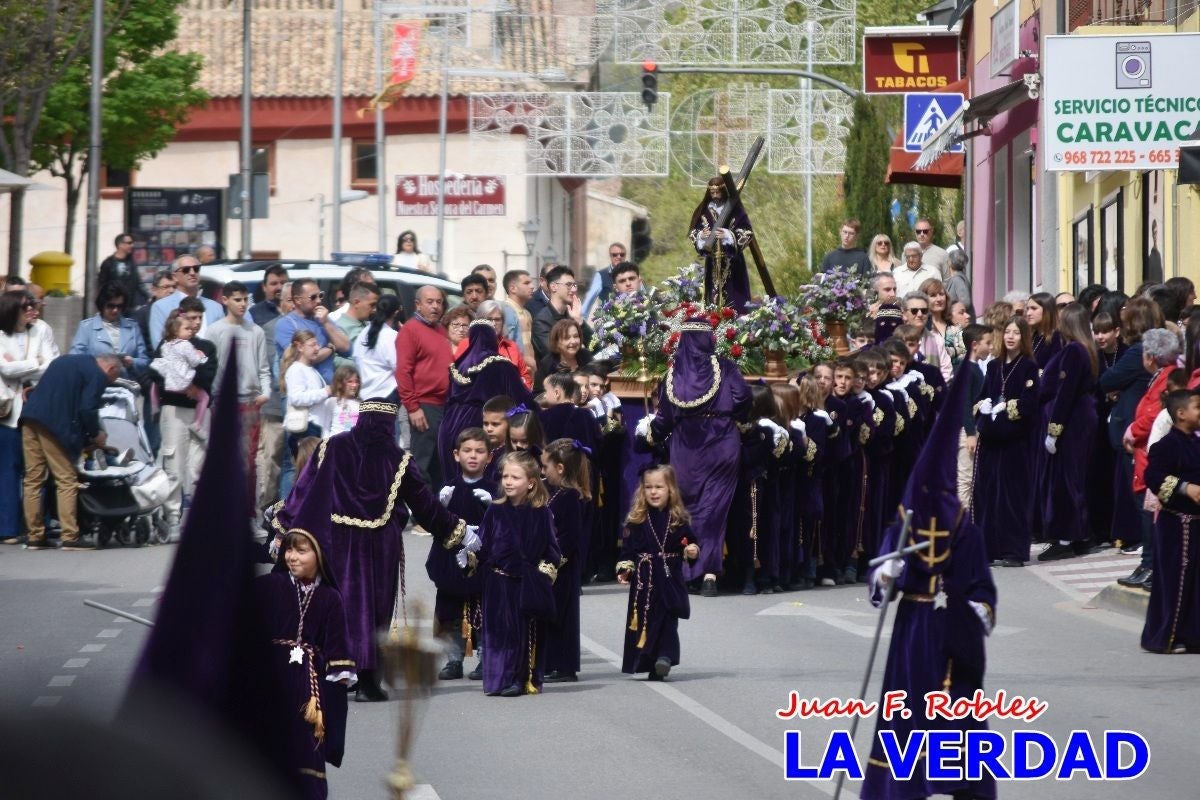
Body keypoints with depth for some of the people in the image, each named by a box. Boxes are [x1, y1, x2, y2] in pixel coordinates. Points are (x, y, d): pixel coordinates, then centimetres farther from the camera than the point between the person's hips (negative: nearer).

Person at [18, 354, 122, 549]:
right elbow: (87, 408, -12)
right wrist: (95, 434, 6)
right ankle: (70, 537, -4)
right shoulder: (98, 375, -1)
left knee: (33, 479, 10)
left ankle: (35, 537, 12)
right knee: (66, 481, -1)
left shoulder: (65, 361, 25)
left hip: (30, 417, 8)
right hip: (54, 424, -8)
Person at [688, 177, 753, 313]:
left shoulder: (735, 210, -3)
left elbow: (747, 233, -5)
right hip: (712, 263, 3)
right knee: (713, 297, -1)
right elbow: (693, 234, 11)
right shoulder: (703, 211, 7)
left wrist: (728, 235, -18)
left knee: (733, 301, -6)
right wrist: (701, 236, -11)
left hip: (732, 262, -3)